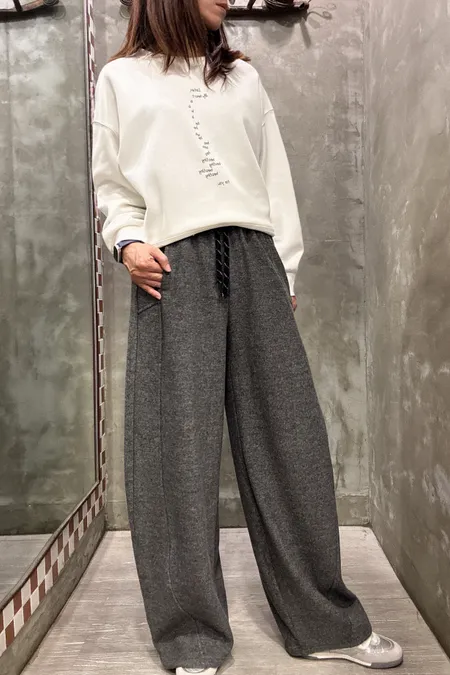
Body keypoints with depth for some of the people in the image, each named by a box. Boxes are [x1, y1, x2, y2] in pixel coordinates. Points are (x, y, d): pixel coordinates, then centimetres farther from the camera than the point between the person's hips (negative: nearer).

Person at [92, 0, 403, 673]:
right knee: (179, 446, -4)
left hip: (252, 261, 3)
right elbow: (112, 184, 13)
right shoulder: (121, 79, 17)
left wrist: (285, 271, 7)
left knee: (288, 438, 0)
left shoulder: (244, 78, 24)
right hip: (173, 268, -2)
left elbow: (276, 179, 16)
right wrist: (128, 241, -7)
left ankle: (325, 621, 15)